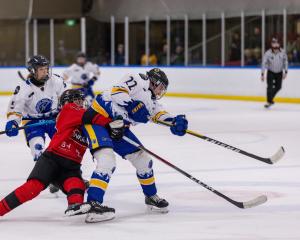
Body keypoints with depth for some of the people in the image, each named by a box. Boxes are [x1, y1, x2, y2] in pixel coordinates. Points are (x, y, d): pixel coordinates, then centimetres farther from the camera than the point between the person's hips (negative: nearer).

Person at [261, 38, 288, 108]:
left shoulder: (282, 52, -14)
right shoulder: (268, 53, -21)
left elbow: (285, 62, -1)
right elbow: (264, 63, -17)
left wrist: (285, 72, -3)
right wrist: (262, 74, -20)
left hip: (279, 72, 3)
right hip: (271, 72, -3)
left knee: (278, 87, 6)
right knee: (270, 87, -14)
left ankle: (270, 98, 29)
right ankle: (269, 102, -5)